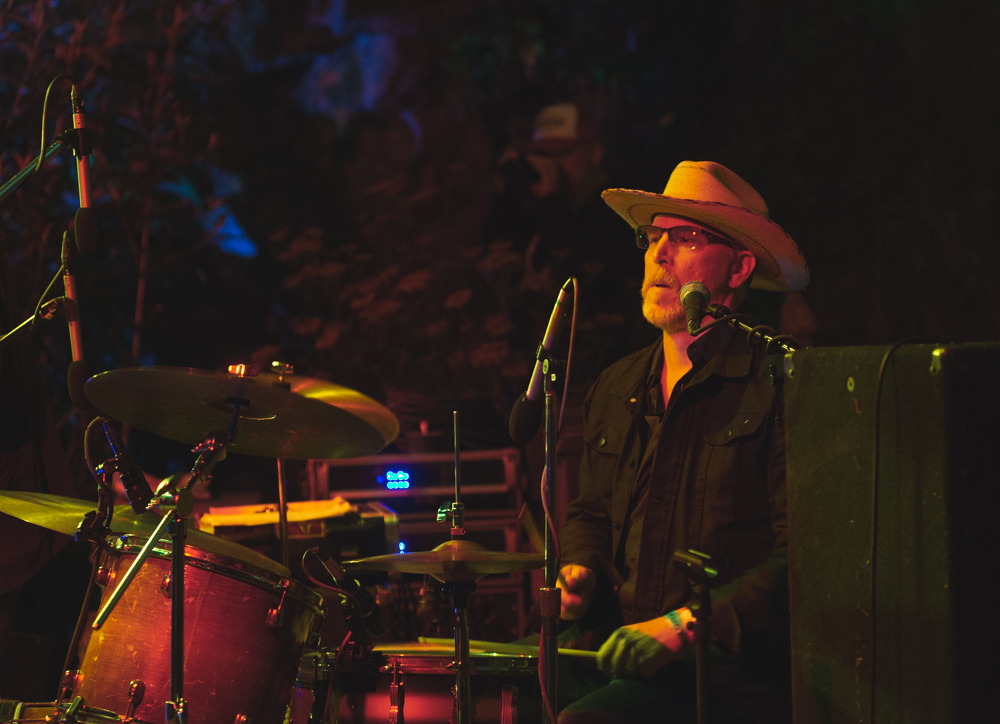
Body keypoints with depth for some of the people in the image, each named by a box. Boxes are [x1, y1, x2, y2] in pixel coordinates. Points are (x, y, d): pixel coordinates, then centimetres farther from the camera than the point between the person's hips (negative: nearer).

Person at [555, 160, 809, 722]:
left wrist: (684, 625, -20)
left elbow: (799, 555, -14)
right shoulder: (616, 389, 17)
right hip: (611, 651, 6)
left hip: (729, 671, -6)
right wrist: (578, 572, 9)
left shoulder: (776, 383, -7)